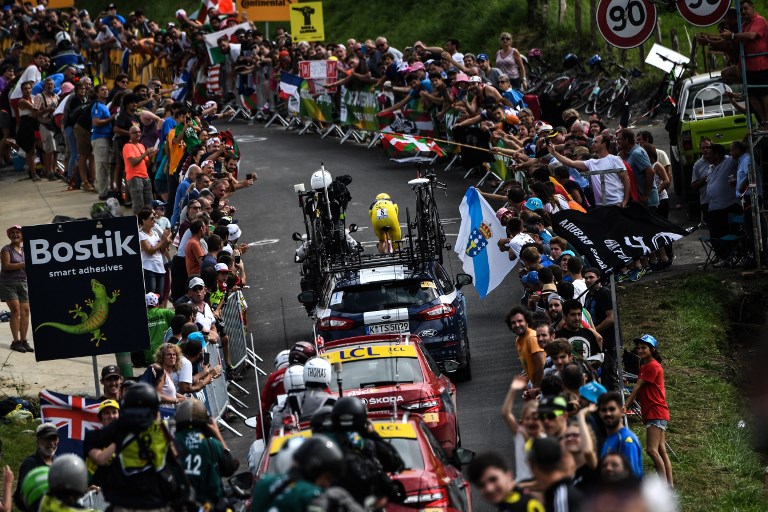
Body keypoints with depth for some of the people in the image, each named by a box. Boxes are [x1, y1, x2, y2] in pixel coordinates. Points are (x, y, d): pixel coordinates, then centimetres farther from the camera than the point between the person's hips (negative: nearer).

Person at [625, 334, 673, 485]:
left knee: (652, 449, -18)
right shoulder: (644, 367, 20)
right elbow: (639, 390, 16)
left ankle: (665, 485, -20)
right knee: (661, 450, 7)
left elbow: (637, 387, -11)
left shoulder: (653, 366, -10)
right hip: (651, 413, 10)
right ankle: (670, 486, 5)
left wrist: (625, 406, -10)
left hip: (656, 413, -10)